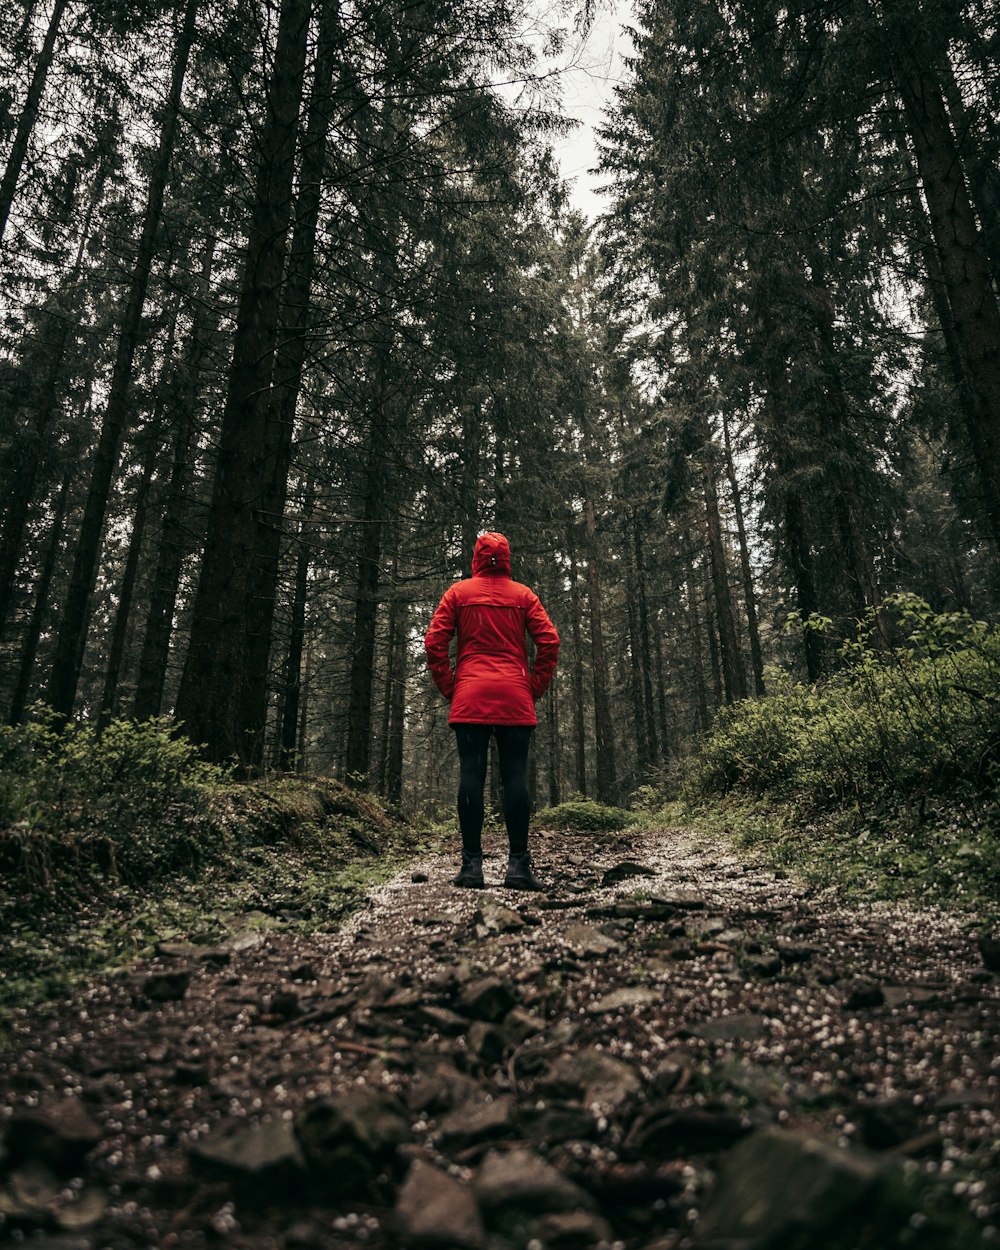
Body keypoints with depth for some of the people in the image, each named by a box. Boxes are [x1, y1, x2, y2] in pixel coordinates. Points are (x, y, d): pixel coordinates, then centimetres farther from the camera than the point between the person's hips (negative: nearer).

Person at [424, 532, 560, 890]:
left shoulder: (457, 592, 8)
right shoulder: (523, 595, 9)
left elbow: (434, 642, 0)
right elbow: (549, 642, -1)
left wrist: (448, 687, 7)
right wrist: (535, 688, 5)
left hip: (469, 698, 0)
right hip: (515, 699, 0)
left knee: (471, 774, -1)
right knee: (515, 775, 0)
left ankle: (471, 864, -3)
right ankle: (519, 864, -3)